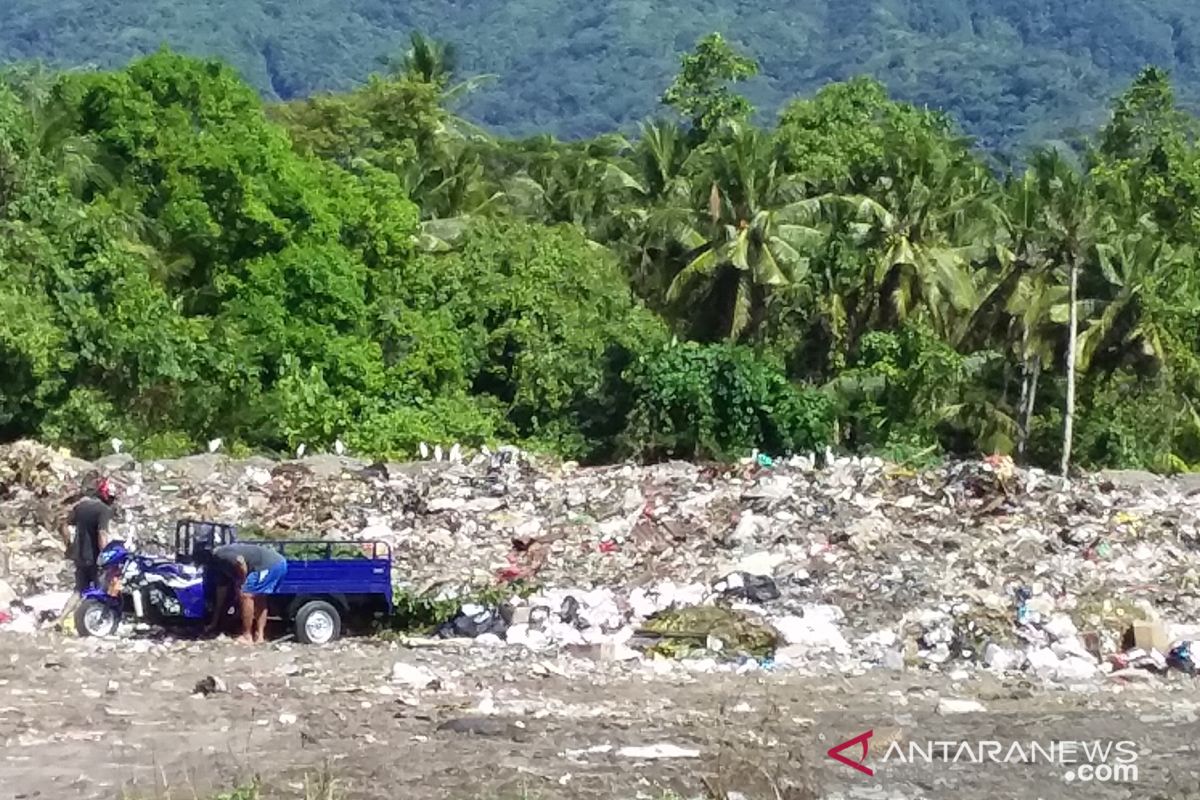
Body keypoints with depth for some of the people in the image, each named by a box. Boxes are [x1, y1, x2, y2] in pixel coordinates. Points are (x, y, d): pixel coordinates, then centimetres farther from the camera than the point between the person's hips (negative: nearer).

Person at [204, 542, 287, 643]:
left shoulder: (220, 555, 0)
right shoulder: (223, 566, 29)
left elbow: (241, 562, -19)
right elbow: (221, 593, 35)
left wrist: (240, 586, -2)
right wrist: (214, 623, 40)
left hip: (268, 565, -10)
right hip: (279, 562, 10)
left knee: (246, 595, -3)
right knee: (259, 598, 21)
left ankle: (247, 636, 4)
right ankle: (259, 635, 20)